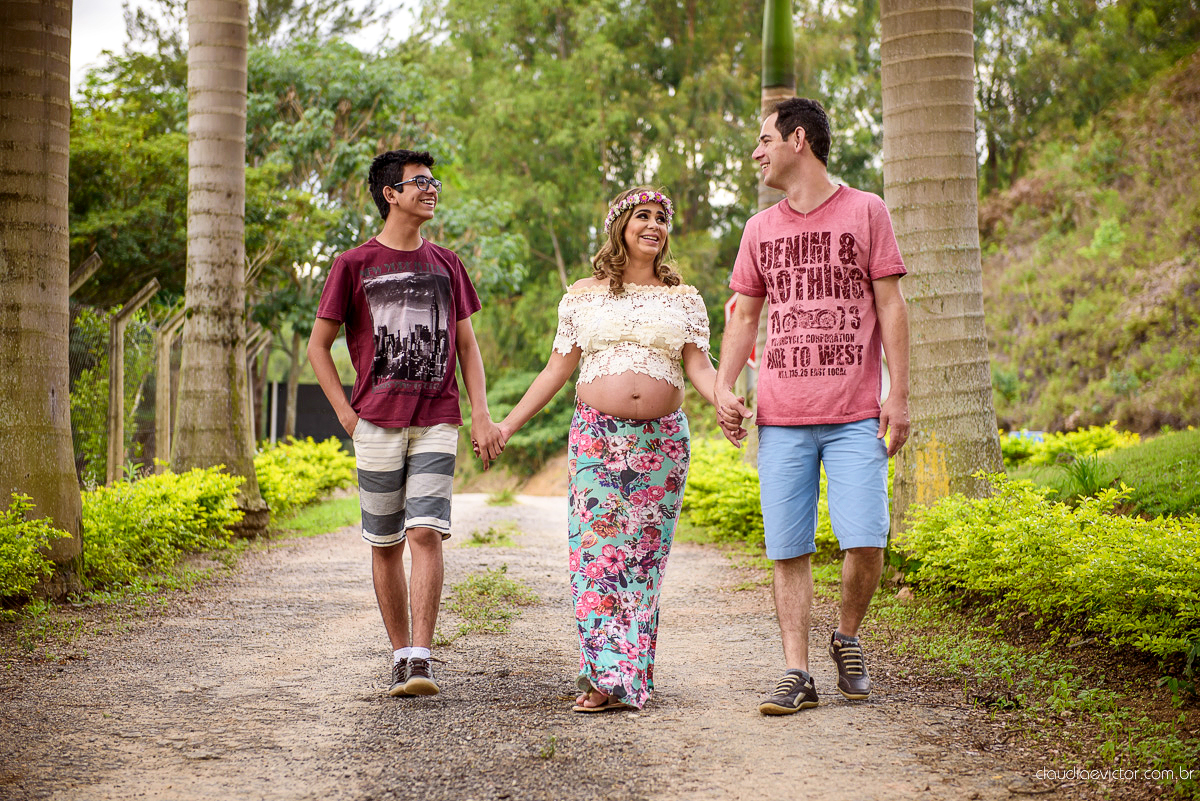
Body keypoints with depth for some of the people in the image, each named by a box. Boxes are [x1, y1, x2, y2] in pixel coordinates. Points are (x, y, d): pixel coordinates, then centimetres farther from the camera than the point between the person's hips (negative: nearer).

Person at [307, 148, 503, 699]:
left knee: (426, 534, -12)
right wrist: (346, 414, -1)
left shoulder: (446, 265, 13)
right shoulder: (354, 265, 3)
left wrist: (481, 413, 4)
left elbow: (467, 346, 16)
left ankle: (421, 659, -12)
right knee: (386, 544, 5)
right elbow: (318, 345, 8)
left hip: (437, 424, 1)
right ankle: (400, 655, 16)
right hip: (377, 425, -1)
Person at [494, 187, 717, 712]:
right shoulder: (583, 296, 10)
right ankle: (608, 676, -8)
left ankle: (625, 681, 5)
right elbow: (558, 369, 10)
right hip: (597, 437, -1)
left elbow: (698, 365, 3)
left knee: (643, 556, 0)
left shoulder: (683, 299, 12)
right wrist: (509, 423, 4)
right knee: (597, 549, -9)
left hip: (662, 440, 1)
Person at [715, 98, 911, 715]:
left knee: (865, 541, -9)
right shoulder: (760, 229, 14)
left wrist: (899, 394, -5)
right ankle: (796, 674, 5)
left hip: (855, 416, -3)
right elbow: (744, 318, 16)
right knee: (788, 549, 0)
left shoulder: (866, 211, 4)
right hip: (781, 419, 3)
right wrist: (723, 388, 1)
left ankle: (847, 639, 16)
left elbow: (890, 306, 2)